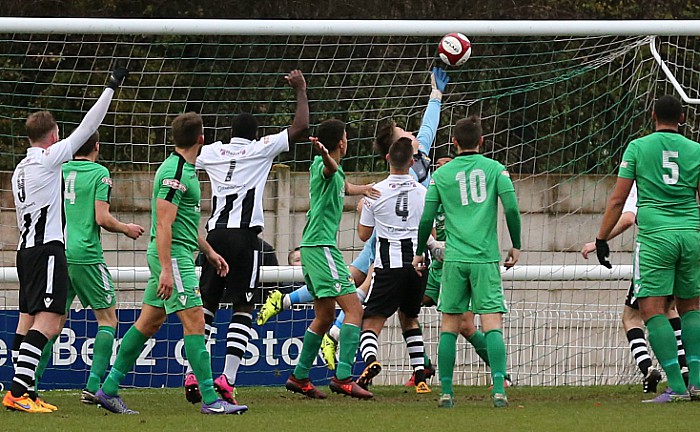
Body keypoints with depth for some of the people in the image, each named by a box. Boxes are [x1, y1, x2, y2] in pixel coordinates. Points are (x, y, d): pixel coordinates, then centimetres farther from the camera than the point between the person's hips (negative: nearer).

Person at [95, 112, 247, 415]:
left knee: (148, 322, 12)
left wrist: (208, 251, 29)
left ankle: (109, 390, 15)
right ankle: (210, 399, -11)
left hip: (179, 255, 10)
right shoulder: (175, 172, -16)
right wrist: (166, 269, -25)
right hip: (172, 256, -10)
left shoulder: (184, 169, 16)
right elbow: (163, 224, -21)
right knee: (194, 321, -11)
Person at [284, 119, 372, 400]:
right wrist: (325, 154, -62)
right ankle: (343, 376, -25)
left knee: (325, 315, 16)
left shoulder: (319, 167, 16)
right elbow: (331, 167, -41)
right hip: (322, 247, -11)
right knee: (353, 308, -15)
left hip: (312, 247, 11)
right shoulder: (324, 167, -14)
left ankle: (299, 377, 21)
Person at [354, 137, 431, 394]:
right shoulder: (423, 192, 5)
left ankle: (370, 359, -34)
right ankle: (420, 377, 13)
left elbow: (363, 235, 7)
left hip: (389, 265, -3)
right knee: (409, 319, 21)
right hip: (417, 262, 4)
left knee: (371, 322, -4)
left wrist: (363, 212, 25)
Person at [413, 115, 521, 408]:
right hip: (486, 258, -1)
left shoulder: (441, 174, 7)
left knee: (449, 326, 8)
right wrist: (516, 246, 7)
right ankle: (499, 389, -19)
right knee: (492, 324, -5)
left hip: (454, 259, 1)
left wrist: (419, 253, 21)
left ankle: (446, 392, 6)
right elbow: (511, 208, -5)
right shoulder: (495, 169, 3)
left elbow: (426, 219, 7)